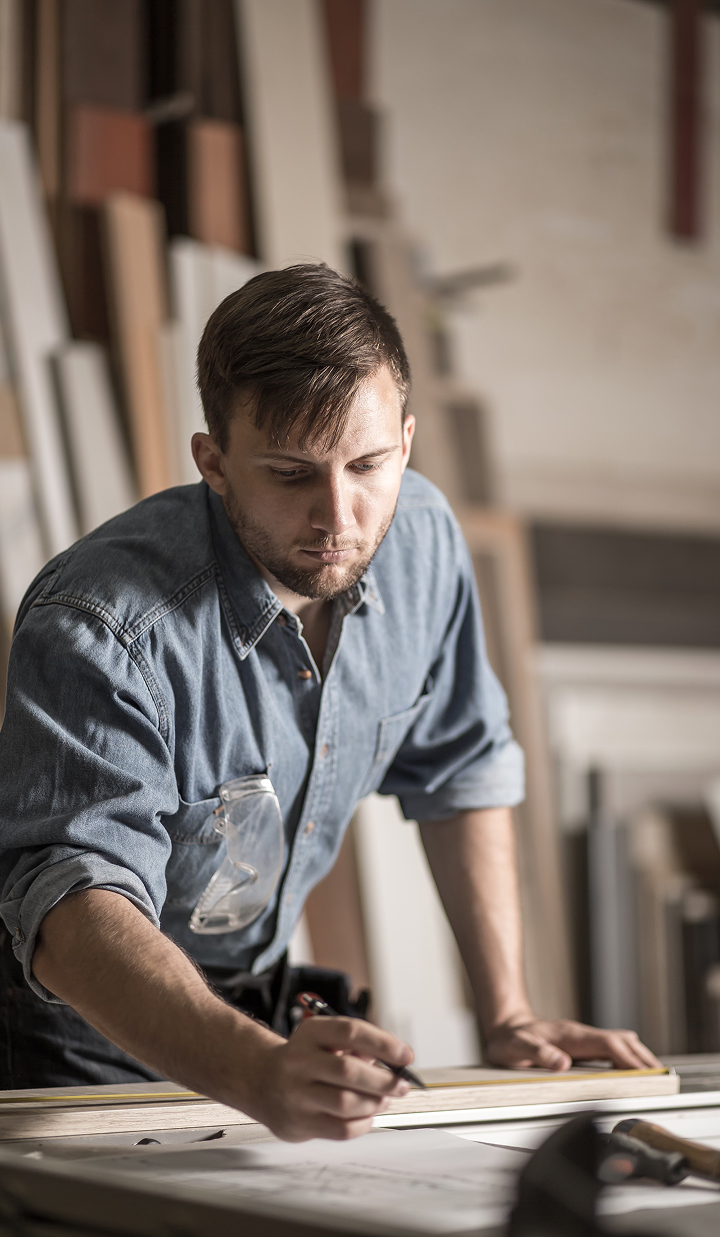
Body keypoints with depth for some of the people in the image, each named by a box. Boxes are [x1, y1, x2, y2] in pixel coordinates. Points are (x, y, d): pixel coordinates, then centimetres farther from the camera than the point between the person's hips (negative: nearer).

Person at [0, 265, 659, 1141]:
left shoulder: (418, 536, -9)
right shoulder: (102, 627, -29)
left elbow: (459, 770, 5)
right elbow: (74, 904, -38)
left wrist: (507, 1017, 0)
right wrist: (260, 1076, -54)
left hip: (256, 996, 4)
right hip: (84, 1032, -4)